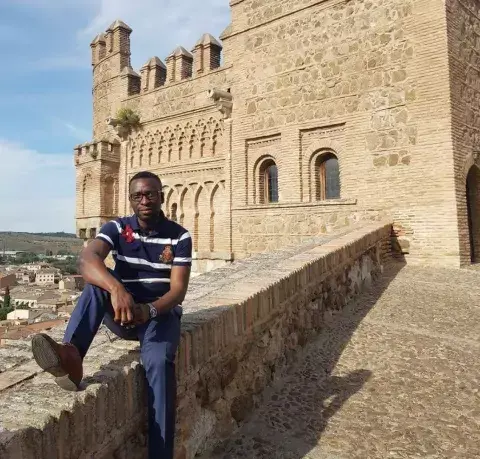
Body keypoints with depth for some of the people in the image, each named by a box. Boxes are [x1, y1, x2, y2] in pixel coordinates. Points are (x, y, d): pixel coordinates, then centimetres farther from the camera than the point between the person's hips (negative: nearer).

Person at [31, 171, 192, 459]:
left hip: (161, 313, -2)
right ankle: (71, 355, -46)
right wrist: (116, 289, -45)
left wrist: (149, 310, -33)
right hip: (122, 313, 2)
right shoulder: (117, 229, -3)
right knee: (97, 281, -27)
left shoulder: (179, 237, -6)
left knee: (159, 362, -33)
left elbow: (178, 290, -12)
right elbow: (87, 260, -24)